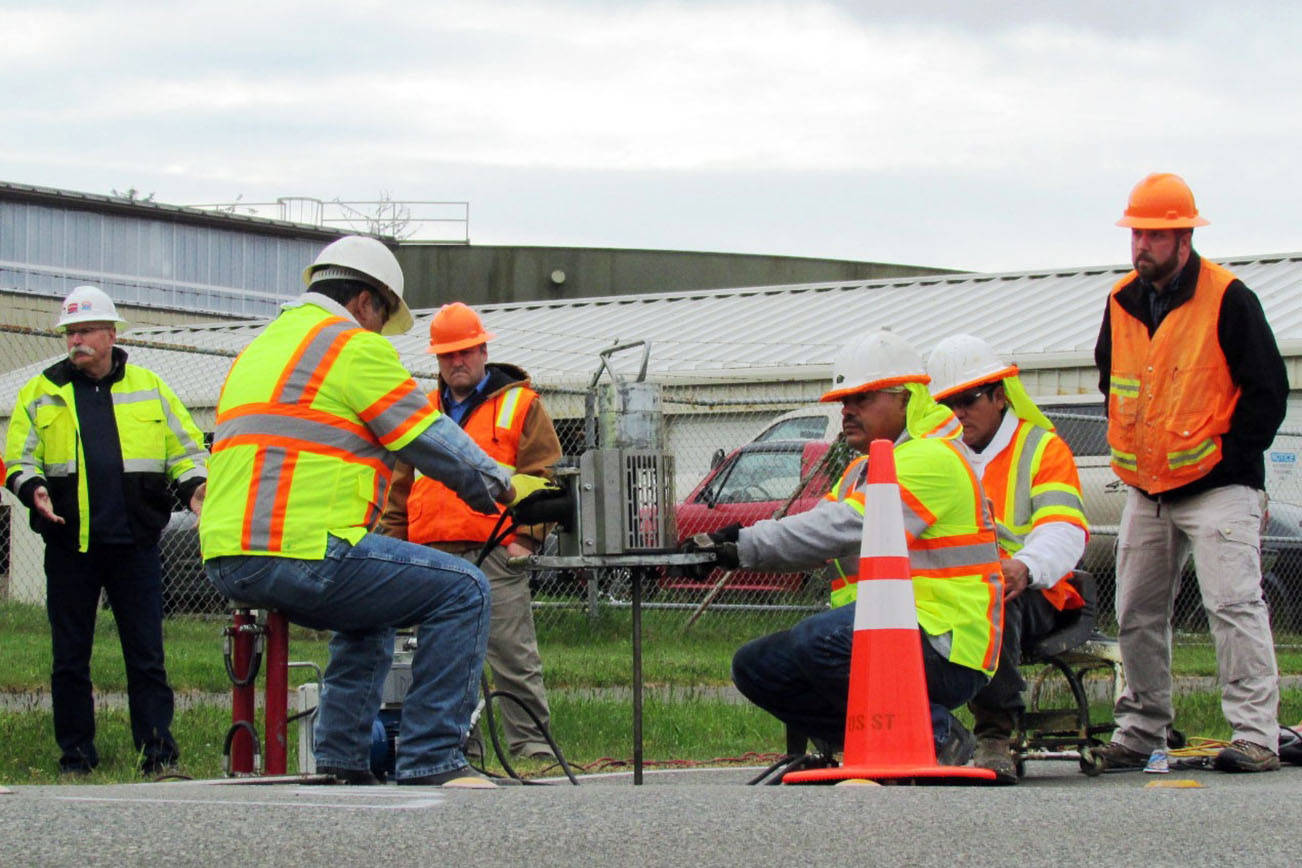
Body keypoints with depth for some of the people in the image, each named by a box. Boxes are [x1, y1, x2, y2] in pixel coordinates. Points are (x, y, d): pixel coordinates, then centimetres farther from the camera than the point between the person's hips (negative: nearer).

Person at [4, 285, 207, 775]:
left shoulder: (148, 389, 10)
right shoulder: (41, 394, 9)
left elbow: (186, 449, 14)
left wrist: (194, 486, -6)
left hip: (135, 546, -1)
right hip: (69, 547, 1)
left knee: (146, 655, -2)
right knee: (70, 658, 5)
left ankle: (157, 754, 1)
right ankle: (76, 757, 13)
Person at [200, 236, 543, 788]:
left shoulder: (257, 349, 26)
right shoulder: (354, 347, -2)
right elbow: (433, 441, -1)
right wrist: (500, 487, 13)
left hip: (225, 562, 10)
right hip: (303, 553, -10)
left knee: (370, 611, 33)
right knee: (462, 591, -4)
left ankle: (341, 759, 26)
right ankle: (430, 759, -7)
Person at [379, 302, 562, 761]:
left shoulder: (520, 405, 8)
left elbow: (541, 475, 2)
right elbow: (400, 485, 24)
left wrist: (526, 537, -8)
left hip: (494, 554, -5)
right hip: (432, 553, 5)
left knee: (512, 654, -9)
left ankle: (532, 745, -6)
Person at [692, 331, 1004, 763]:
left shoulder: (932, 460, -12)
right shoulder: (863, 470, 22)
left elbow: (841, 529, -22)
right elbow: (816, 535, 8)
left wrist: (747, 546, -22)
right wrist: (733, 544, -11)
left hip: (946, 652, -10)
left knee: (819, 640, -33)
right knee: (756, 666, 4)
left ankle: (935, 734, -14)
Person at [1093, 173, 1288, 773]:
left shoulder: (1227, 299, -9)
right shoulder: (1122, 302, 9)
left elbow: (1267, 389, -7)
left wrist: (1231, 457, -9)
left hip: (1217, 489, -6)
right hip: (1145, 492, 6)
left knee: (1233, 604, -14)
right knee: (1137, 615, 8)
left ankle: (1256, 734, -15)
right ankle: (1141, 731, 18)